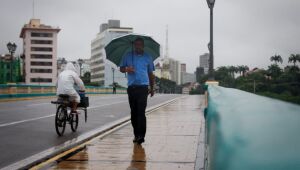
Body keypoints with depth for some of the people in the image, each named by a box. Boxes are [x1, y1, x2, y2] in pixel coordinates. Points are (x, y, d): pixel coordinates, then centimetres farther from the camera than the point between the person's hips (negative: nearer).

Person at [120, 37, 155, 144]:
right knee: (134, 112, 6)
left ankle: (141, 135, -14)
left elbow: (151, 74, 18)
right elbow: (121, 68, 12)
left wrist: (152, 88, 17)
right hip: (132, 87, 2)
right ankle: (136, 134, 16)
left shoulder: (147, 57, 12)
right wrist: (126, 69, -12)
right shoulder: (127, 56, 11)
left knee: (141, 111, -12)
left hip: (143, 87, -2)